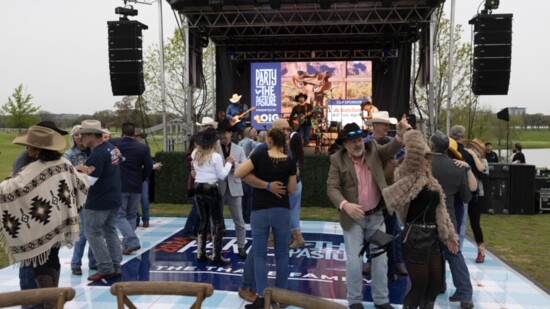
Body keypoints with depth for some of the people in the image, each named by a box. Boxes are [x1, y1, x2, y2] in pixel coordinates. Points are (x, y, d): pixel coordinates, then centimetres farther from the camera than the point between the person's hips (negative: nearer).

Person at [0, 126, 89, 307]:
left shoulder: (32, 170, -20)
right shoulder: (64, 164, -1)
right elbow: (82, 185, 12)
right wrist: (82, 174, 32)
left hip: (40, 227, -7)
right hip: (59, 222, 7)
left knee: (40, 265, 5)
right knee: (52, 259, 20)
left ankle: (49, 301, 5)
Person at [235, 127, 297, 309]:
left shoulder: (259, 156, -8)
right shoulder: (290, 162, -1)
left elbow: (238, 174, -9)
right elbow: (291, 189, 5)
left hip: (260, 211, -2)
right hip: (282, 210, 2)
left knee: (259, 255, 7)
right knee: (282, 254, 13)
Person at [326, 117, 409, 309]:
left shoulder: (373, 149, 0)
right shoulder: (338, 160, -9)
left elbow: (391, 149, -13)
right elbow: (332, 187, -13)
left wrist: (400, 134, -34)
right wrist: (345, 205, -31)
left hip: (376, 215, 3)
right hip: (353, 217, -3)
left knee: (380, 259, 11)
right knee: (354, 261, 1)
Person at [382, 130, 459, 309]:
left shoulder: (431, 181, 15)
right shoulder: (409, 175, -8)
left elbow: (439, 210, 16)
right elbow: (414, 151, -29)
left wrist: (448, 235, 15)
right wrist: (412, 138, -10)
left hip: (432, 237, 8)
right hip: (415, 237, -8)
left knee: (436, 283, 14)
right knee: (419, 286, -1)